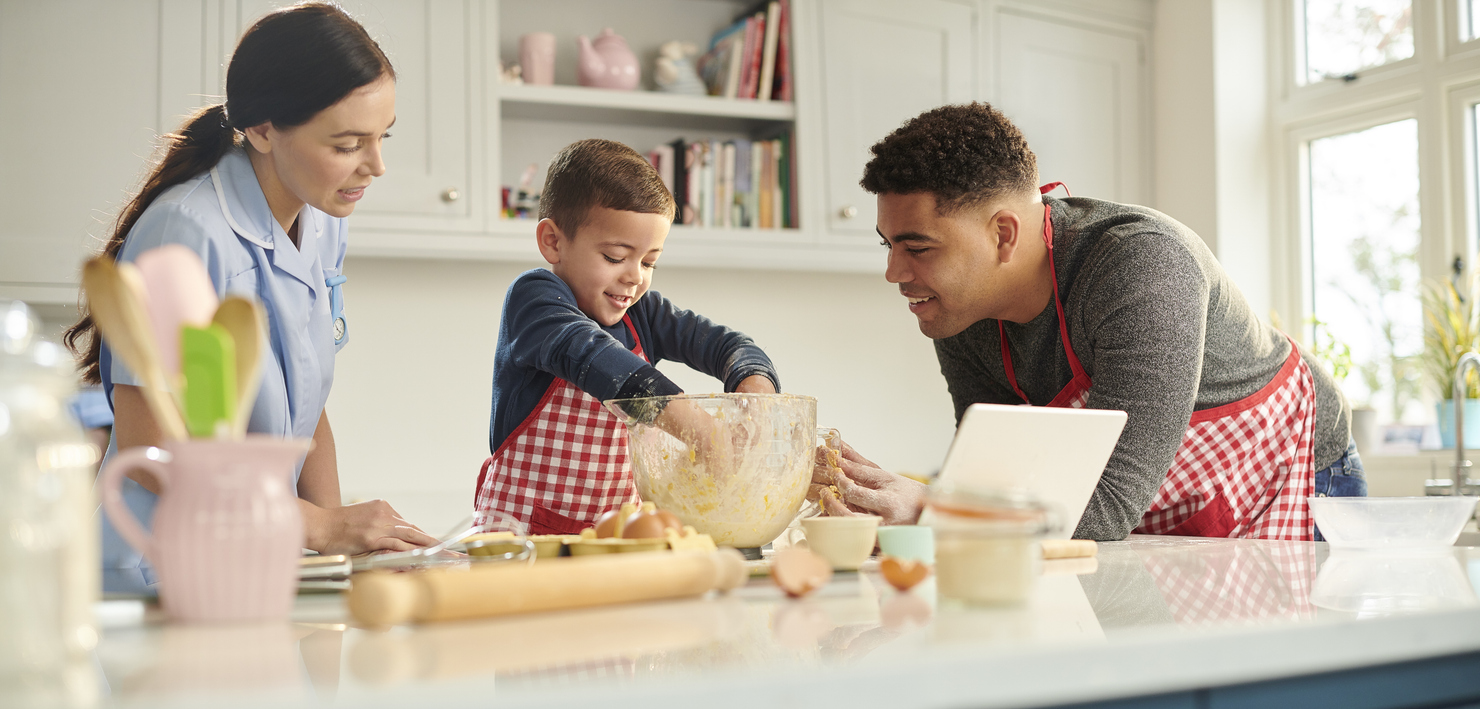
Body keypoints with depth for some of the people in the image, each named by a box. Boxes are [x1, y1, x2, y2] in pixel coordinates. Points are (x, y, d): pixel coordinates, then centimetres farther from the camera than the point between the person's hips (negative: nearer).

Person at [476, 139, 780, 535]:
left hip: (616, 531, 6)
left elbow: (722, 344, 6)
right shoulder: (532, 297, -9)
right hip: (523, 528, -6)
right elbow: (590, 356, -27)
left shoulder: (642, 312, 10)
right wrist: (691, 425, -39)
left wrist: (755, 388, -20)